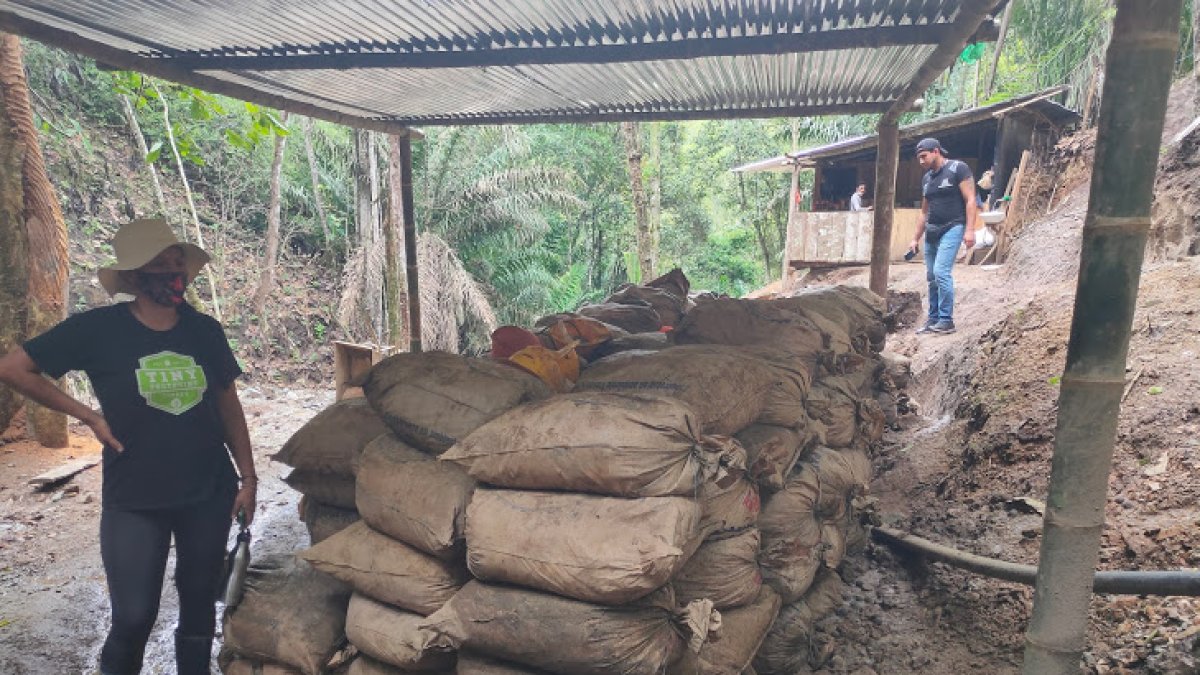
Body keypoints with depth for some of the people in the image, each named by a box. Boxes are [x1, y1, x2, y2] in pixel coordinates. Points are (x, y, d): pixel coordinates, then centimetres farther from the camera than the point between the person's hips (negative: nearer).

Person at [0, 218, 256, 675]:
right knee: (133, 619, 3)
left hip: (210, 496, 3)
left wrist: (248, 476, 4)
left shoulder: (205, 330, -1)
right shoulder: (99, 329, -9)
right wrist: (89, 416, -6)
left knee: (199, 605, 14)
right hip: (133, 502, -2)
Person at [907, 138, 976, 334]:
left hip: (952, 228, -7)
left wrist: (969, 229, -20)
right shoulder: (926, 178, 15)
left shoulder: (958, 169, -5)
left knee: (941, 272, -18)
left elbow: (970, 200, -10)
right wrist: (915, 238, 18)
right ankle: (933, 319, 14)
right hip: (932, 231, 7)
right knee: (932, 277, 7)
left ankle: (946, 320, -11)